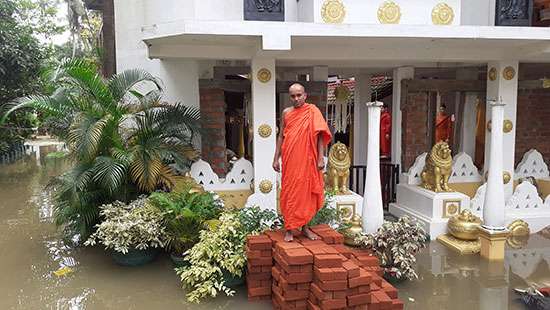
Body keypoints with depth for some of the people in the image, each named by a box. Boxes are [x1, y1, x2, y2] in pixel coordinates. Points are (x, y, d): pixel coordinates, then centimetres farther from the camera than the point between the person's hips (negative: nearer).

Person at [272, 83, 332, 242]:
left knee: (307, 191, 6)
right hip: (289, 159, 1)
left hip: (307, 159, -1)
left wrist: (320, 158, -11)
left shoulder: (312, 111, 1)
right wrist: (276, 159, 6)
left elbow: (320, 135, -3)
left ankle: (305, 226, 19)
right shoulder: (286, 113, 8)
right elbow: (281, 136, 11)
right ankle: (288, 228, 10)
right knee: (289, 192, 3)